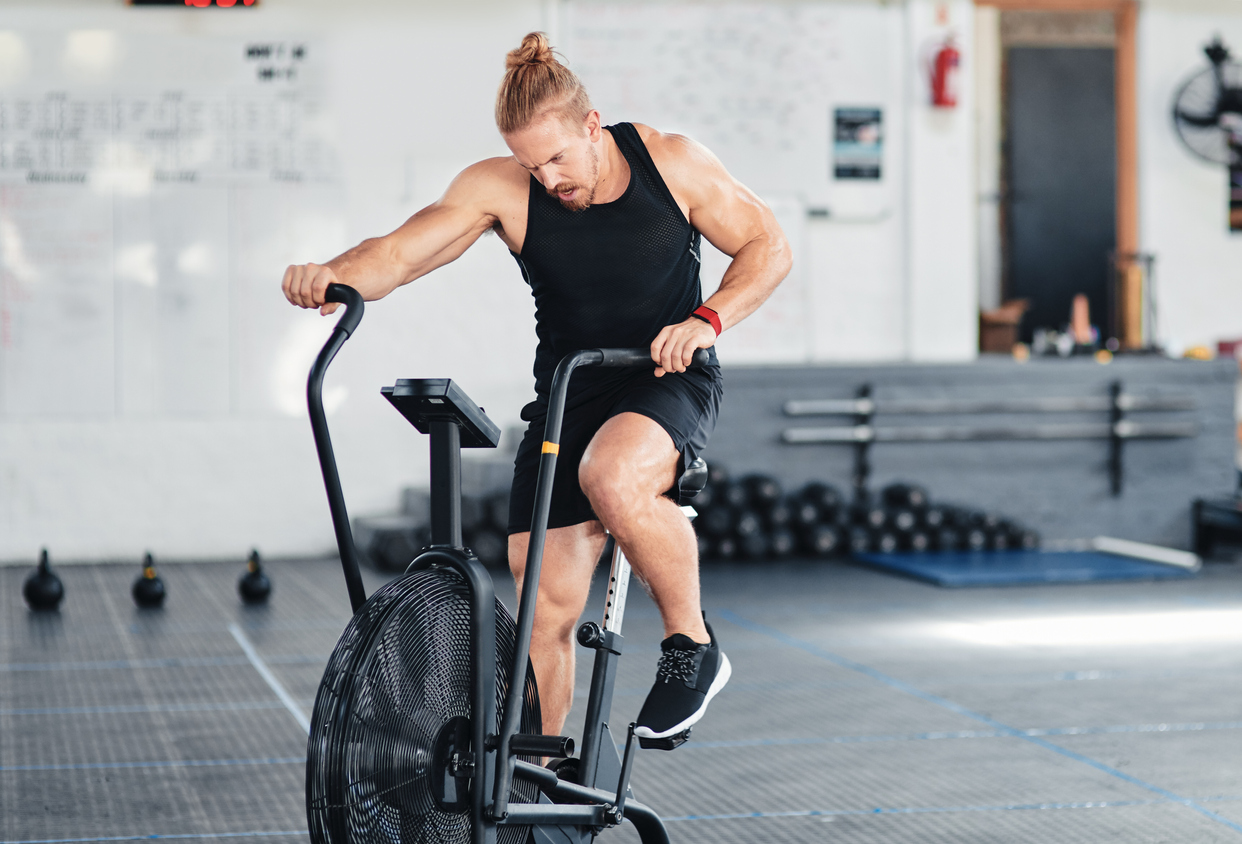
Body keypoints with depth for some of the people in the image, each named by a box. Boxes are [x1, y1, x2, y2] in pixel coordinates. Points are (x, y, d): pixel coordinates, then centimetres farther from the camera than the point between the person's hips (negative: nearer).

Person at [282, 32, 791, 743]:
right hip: (567, 395, 3)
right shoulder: (500, 189, -8)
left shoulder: (671, 162, -8)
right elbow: (399, 252, -20)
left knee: (612, 478, -37)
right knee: (545, 612, -4)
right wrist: (333, 276, -42)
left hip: (669, 381, -2)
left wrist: (705, 320, -18)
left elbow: (768, 246, -1)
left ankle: (693, 647, -14)